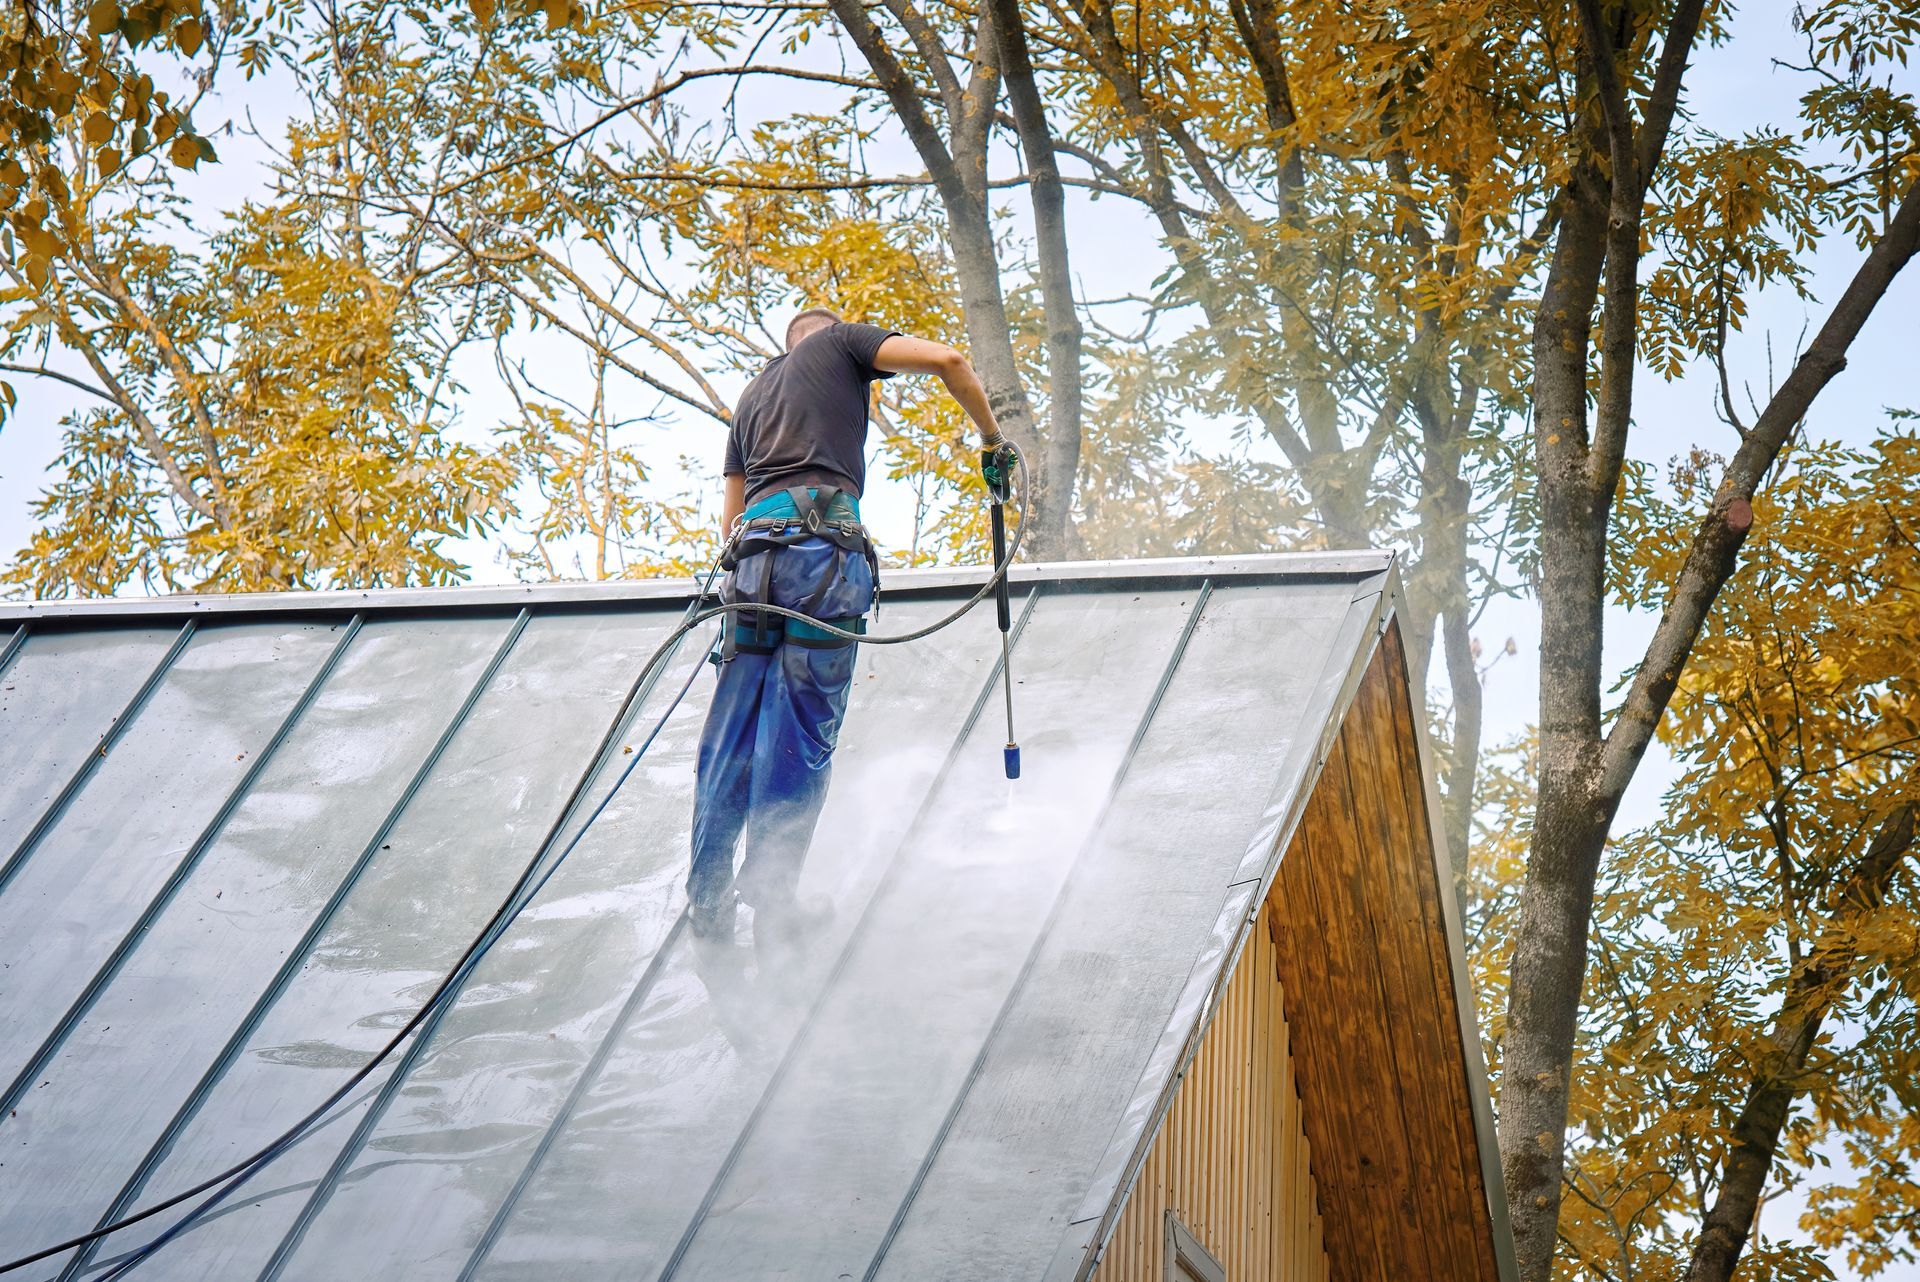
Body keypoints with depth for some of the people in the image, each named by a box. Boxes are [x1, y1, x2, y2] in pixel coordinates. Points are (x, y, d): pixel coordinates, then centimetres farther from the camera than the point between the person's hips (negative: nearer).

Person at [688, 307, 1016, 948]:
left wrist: (745, 571, 35)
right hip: (823, 539, -6)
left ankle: (706, 899, 9)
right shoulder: (839, 341, 17)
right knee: (802, 734, -5)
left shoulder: (753, 395, 33)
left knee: (731, 737, 9)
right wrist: (992, 439, 14)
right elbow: (947, 359, 2)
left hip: (753, 543, 6)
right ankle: (770, 902, -8)